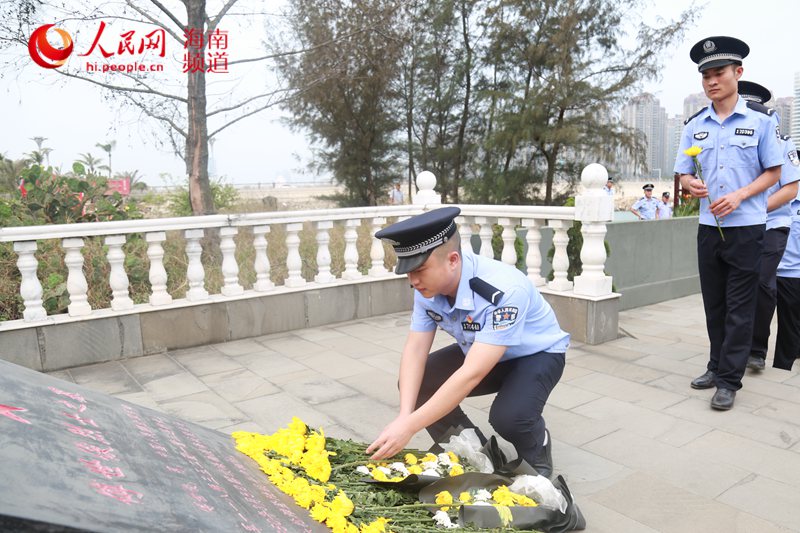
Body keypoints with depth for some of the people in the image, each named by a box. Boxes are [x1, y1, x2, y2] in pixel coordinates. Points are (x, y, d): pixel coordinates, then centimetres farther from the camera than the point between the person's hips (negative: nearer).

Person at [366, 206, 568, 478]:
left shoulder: (504, 290, -39)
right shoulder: (429, 285, -18)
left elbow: (473, 375, -43)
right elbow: (415, 349, -15)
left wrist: (409, 426, -42)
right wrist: (404, 416, -30)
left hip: (535, 354, -6)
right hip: (478, 351, 6)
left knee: (507, 417, -33)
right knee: (415, 385, -12)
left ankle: (537, 454, 4)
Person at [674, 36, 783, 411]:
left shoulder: (761, 119, -4)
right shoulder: (695, 125, 6)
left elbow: (773, 172, -1)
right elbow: (684, 174, 9)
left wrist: (739, 196, -18)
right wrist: (692, 185, -15)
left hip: (746, 228, -4)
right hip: (709, 228, 4)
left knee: (739, 307, 1)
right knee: (714, 304, 12)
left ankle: (729, 380, 9)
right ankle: (717, 367, 26)